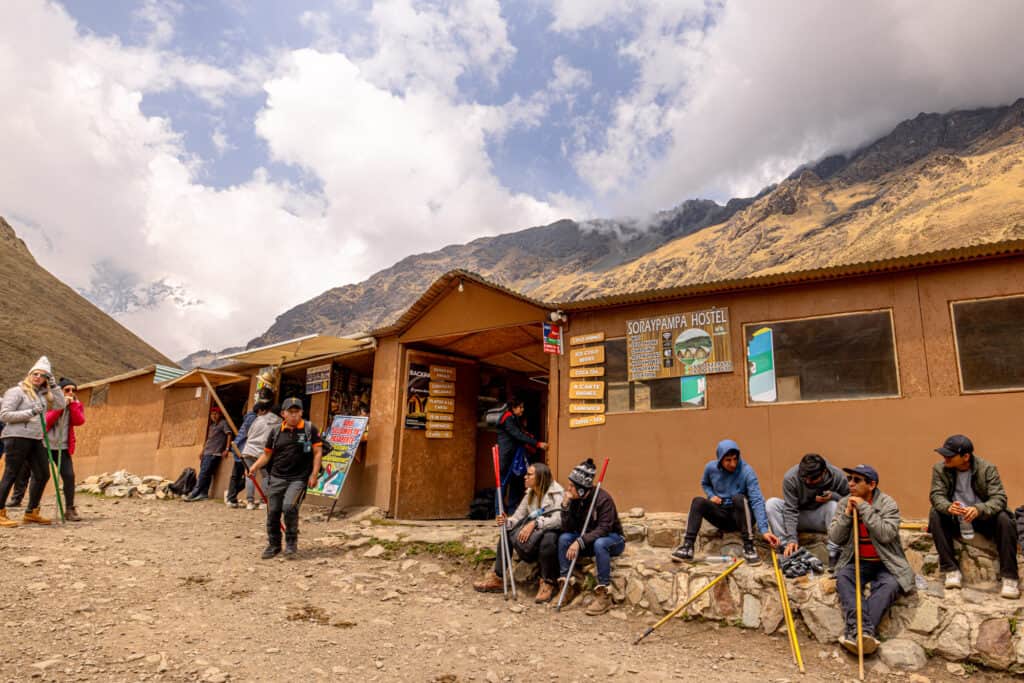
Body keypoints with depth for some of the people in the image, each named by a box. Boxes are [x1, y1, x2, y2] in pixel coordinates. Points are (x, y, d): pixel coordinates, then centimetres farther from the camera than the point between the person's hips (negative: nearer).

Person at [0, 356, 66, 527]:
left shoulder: (43, 394, 14)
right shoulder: (16, 391, -4)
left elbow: (60, 405, 8)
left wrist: (53, 386, 3)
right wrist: (30, 412, -17)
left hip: (36, 439, 7)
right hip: (17, 437, -7)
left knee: (42, 475, 8)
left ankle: (31, 512, 19)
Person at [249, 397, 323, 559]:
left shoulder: (310, 429, -1)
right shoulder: (276, 432, 7)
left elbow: (317, 452, -1)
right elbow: (267, 454, 15)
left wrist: (314, 474, -8)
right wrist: (255, 467, -1)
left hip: (299, 478, -4)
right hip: (277, 478, 4)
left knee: (289, 507, -21)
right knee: (273, 512, 6)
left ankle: (291, 542, 1)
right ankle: (273, 545, 27)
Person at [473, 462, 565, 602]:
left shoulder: (557, 493, -14)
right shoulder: (530, 494, 8)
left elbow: (558, 520, -29)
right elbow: (518, 516, 5)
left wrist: (535, 523, -37)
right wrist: (507, 522, -17)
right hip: (534, 534, 8)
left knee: (548, 538, -40)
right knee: (506, 533, -4)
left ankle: (548, 584, -23)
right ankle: (497, 579, 3)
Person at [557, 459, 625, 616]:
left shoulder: (603, 498, -24)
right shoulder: (574, 500, -8)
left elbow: (603, 529, -30)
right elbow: (567, 529, -10)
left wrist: (580, 542, -40)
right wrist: (566, 504, -23)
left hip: (613, 539, -5)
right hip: (588, 540, 5)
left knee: (599, 544, -38)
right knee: (564, 538, -19)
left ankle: (604, 595, -29)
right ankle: (565, 588, -14)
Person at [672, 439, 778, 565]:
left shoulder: (747, 471, -17)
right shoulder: (711, 467, -5)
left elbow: (757, 501, -25)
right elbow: (704, 484, 18)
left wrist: (764, 529, -36)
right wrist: (711, 495, -5)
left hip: (741, 516, -3)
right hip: (721, 515, 3)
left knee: (738, 498, -35)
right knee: (698, 501, -24)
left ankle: (748, 547, -30)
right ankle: (688, 546, -31)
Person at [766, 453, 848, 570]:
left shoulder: (838, 476, -19)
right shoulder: (790, 477, -22)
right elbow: (790, 510, -21)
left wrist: (833, 496, -29)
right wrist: (791, 539, -28)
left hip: (822, 519, 0)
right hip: (799, 518, 1)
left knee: (834, 505, -32)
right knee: (771, 503, -24)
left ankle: (834, 554, -26)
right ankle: (789, 551, -24)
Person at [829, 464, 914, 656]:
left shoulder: (888, 504, -4)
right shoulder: (844, 503, 6)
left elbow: (887, 534, -19)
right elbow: (834, 538, 1)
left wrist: (864, 508, -19)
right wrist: (847, 514, -11)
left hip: (885, 563, -2)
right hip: (857, 562, 2)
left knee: (891, 584, -32)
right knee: (842, 578, -28)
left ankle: (854, 631, -42)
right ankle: (860, 628, -41)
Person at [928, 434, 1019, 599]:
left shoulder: (987, 468, -14)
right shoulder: (940, 468, -10)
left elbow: (999, 498, -22)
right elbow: (937, 495, -17)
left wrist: (979, 509, -43)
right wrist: (948, 507, -42)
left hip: (983, 517, -1)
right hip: (955, 519, 1)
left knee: (1004, 520, -31)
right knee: (935, 515, -28)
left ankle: (1009, 577, -21)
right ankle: (952, 570, -23)